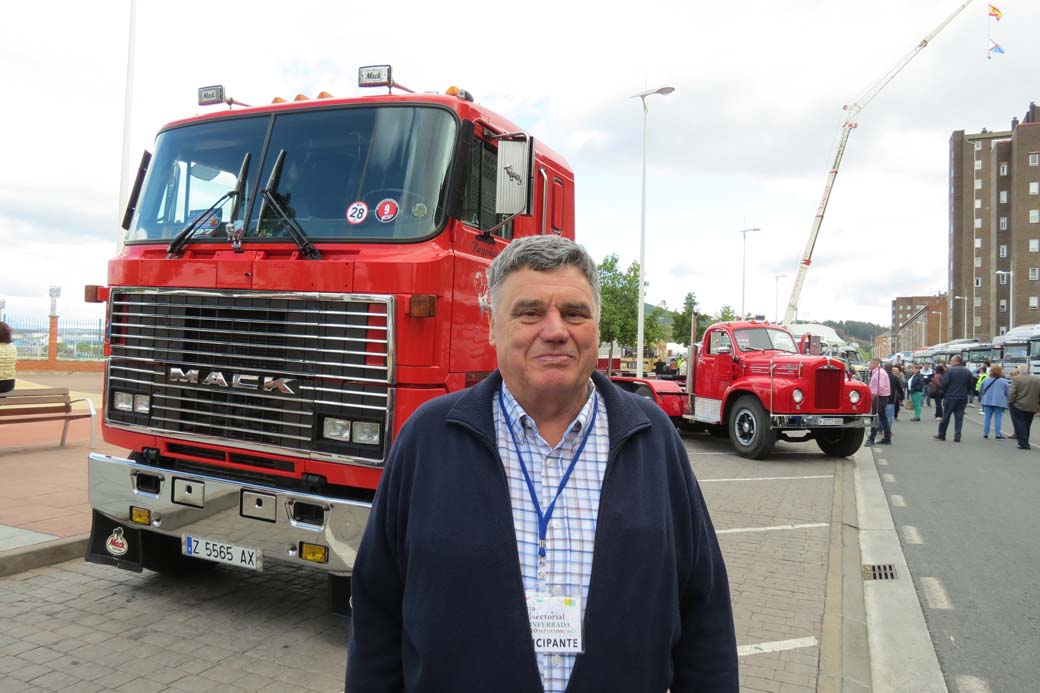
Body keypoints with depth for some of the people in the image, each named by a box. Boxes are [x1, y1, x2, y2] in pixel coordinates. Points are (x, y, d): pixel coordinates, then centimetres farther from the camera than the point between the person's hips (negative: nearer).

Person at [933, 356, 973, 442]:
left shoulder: (950, 370, -10)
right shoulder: (968, 372, 5)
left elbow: (944, 383, -14)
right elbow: (971, 385, 7)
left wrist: (945, 393, 4)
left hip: (951, 397, -4)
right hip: (963, 398, 4)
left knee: (946, 416, 5)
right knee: (959, 417, 6)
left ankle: (941, 435, 13)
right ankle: (957, 437, 4)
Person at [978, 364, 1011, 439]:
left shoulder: (985, 380, 0)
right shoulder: (1004, 381, -7)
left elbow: (981, 391, 9)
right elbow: (1007, 392, -2)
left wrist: (981, 399, 23)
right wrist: (1007, 402, 12)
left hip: (987, 401, 3)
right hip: (999, 402, -2)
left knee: (987, 417, 8)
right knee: (998, 417, 2)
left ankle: (985, 433, 8)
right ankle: (998, 434, 0)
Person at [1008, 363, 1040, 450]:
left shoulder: (1016, 379, -11)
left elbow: (1012, 393, -15)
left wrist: (1010, 403, -5)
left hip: (1018, 406, -5)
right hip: (1031, 407, 5)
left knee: (1020, 425, 1)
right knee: (1027, 426, 15)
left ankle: (1024, 444, -4)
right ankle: (1024, 442, 21)